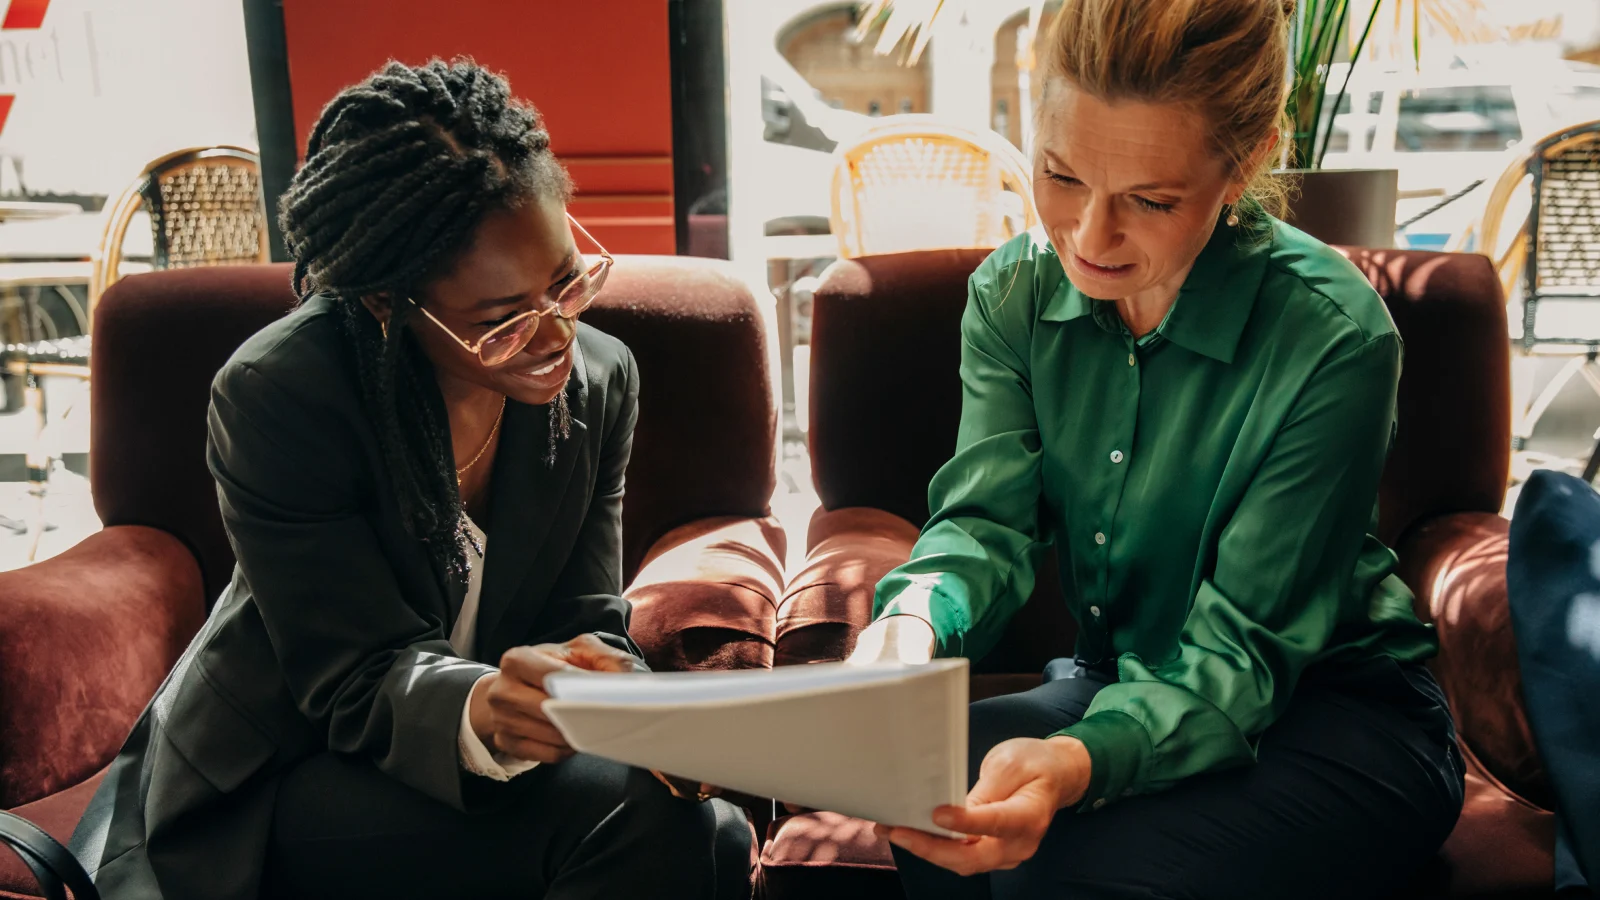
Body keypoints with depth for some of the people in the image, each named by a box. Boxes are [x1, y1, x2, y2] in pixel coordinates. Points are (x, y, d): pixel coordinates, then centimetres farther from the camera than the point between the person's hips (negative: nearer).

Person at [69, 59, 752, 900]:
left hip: (493, 749, 5)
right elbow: (355, 680, -21)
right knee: (638, 812, -26)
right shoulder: (276, 395, -21)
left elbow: (586, 622, -7)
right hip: (272, 784, -4)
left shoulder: (600, 377, -6)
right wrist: (481, 712, -44)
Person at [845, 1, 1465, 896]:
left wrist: (1081, 762, -44)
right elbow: (988, 518, -12)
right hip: (1118, 679, 4)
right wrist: (916, 619, -36)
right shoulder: (1014, 292, -6)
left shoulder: (1334, 338, -22)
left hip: (1337, 712, -3)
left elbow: (1239, 649, -24)